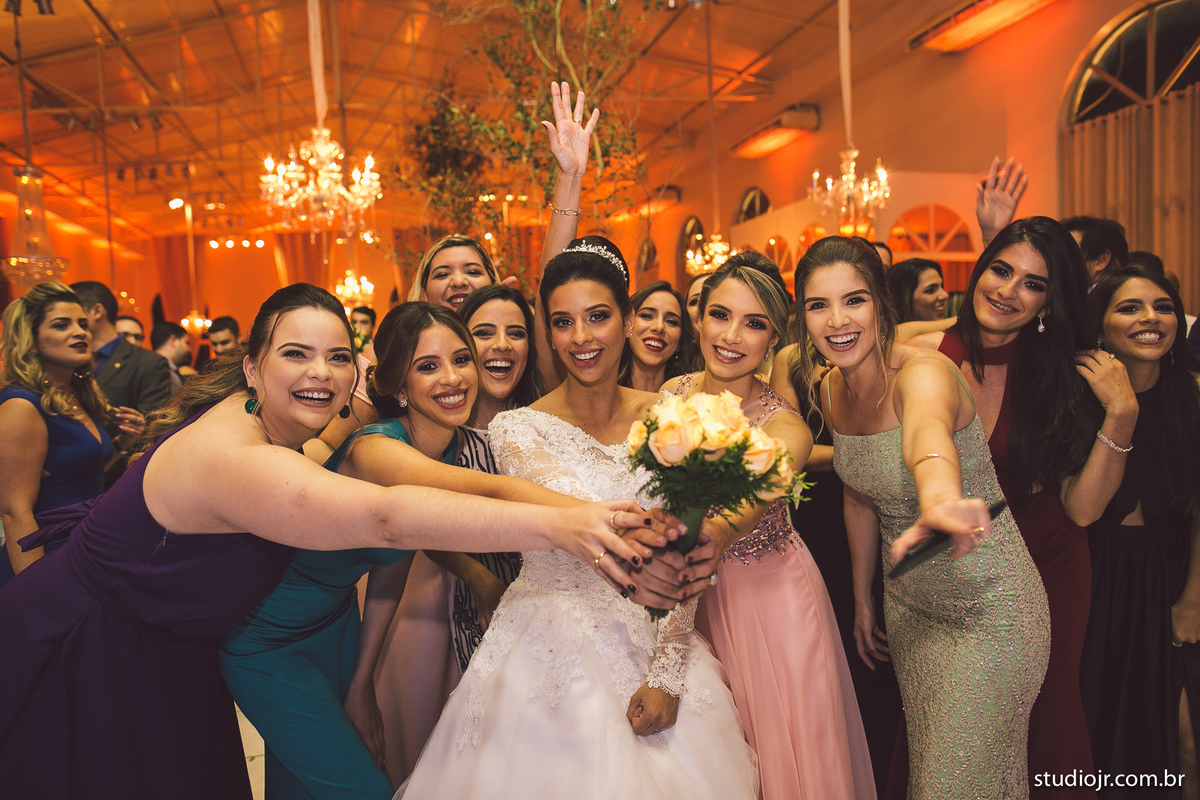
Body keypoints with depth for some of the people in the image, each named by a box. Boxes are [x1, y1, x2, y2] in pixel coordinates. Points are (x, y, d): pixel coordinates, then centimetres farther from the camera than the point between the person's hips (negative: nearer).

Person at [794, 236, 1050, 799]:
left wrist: (939, 499, -74)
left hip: (986, 609, -6)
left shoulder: (923, 371, -26)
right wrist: (862, 598, 15)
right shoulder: (830, 391, -5)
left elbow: (927, 429, -52)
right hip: (908, 605, 7)